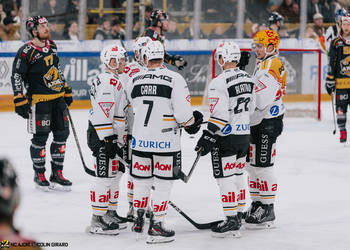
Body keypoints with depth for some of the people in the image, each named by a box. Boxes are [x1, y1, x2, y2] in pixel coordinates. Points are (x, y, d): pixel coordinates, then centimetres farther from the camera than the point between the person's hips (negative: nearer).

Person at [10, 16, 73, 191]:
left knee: (62, 134, 6)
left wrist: (66, 91, 23)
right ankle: (39, 175, 13)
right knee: (40, 137, -1)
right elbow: (16, 76, -12)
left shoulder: (52, 46, 10)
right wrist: (20, 101, -16)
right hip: (39, 100, -7)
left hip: (58, 98, 7)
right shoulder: (26, 52, -13)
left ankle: (57, 173, 15)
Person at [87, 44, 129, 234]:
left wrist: (119, 140, 29)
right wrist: (108, 140, -26)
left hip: (111, 138, 11)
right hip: (102, 138, -11)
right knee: (105, 176, -10)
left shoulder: (114, 81, 18)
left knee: (115, 174, 18)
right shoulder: (108, 82, -18)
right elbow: (102, 114, -25)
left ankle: (111, 214, 29)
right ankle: (97, 221, -8)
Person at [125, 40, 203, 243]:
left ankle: (138, 220, 29)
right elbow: (182, 111, -14)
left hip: (140, 140, 4)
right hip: (166, 141, -4)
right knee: (163, 183, 5)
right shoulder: (175, 79, -9)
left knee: (142, 180, 18)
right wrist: (191, 124, 8)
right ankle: (156, 227, 3)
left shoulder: (135, 80, 3)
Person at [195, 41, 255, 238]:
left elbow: (219, 115, -23)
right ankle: (238, 216, 26)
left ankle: (231, 223, -6)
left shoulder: (219, 83, -19)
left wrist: (208, 138, -18)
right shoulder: (248, 78, 7)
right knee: (237, 175, 18)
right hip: (244, 134, 8)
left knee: (225, 178, -4)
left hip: (226, 138, -8)